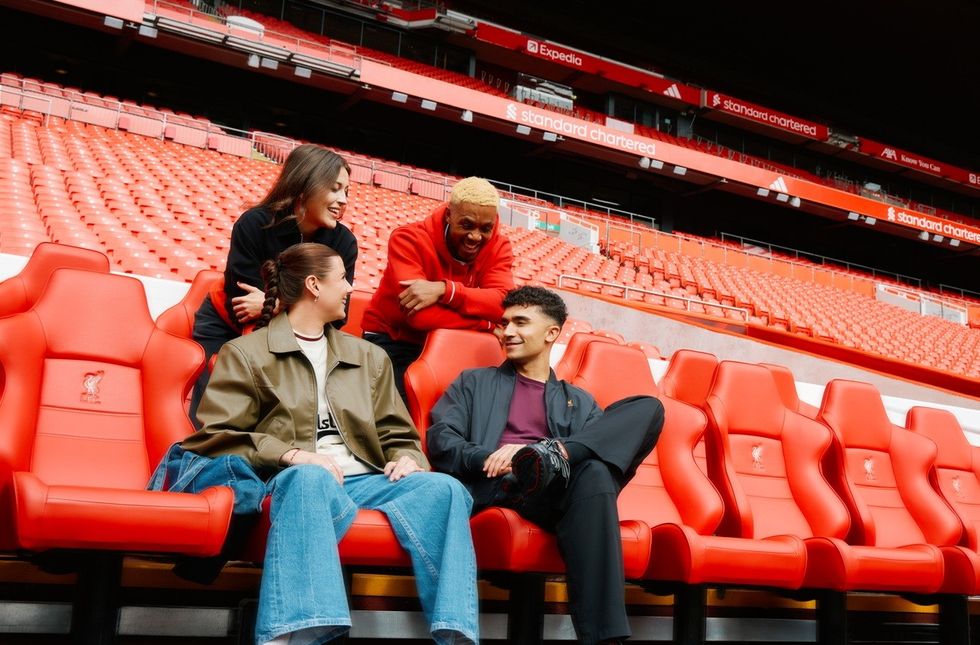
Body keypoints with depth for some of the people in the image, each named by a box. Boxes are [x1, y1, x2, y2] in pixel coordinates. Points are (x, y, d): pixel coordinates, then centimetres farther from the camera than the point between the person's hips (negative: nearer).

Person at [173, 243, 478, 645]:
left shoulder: (370, 357, 26)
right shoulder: (245, 353, 11)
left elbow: (397, 435, 23)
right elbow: (218, 439, 0)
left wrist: (406, 459, -2)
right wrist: (290, 454, -16)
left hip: (364, 480, 5)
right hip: (297, 480, -4)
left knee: (443, 488, -24)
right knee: (310, 478, -40)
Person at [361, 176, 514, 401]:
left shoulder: (498, 247, -7)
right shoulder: (409, 239, -21)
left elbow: (504, 303, -25)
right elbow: (421, 315, -32)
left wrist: (444, 290, -39)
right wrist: (487, 322, -26)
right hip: (394, 343, -4)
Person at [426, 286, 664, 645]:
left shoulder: (579, 401, 31)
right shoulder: (474, 382, 27)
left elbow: (605, 448, 10)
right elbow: (439, 440, 7)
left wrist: (555, 452, -14)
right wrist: (493, 460, -14)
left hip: (557, 490, 2)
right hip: (494, 489, -2)